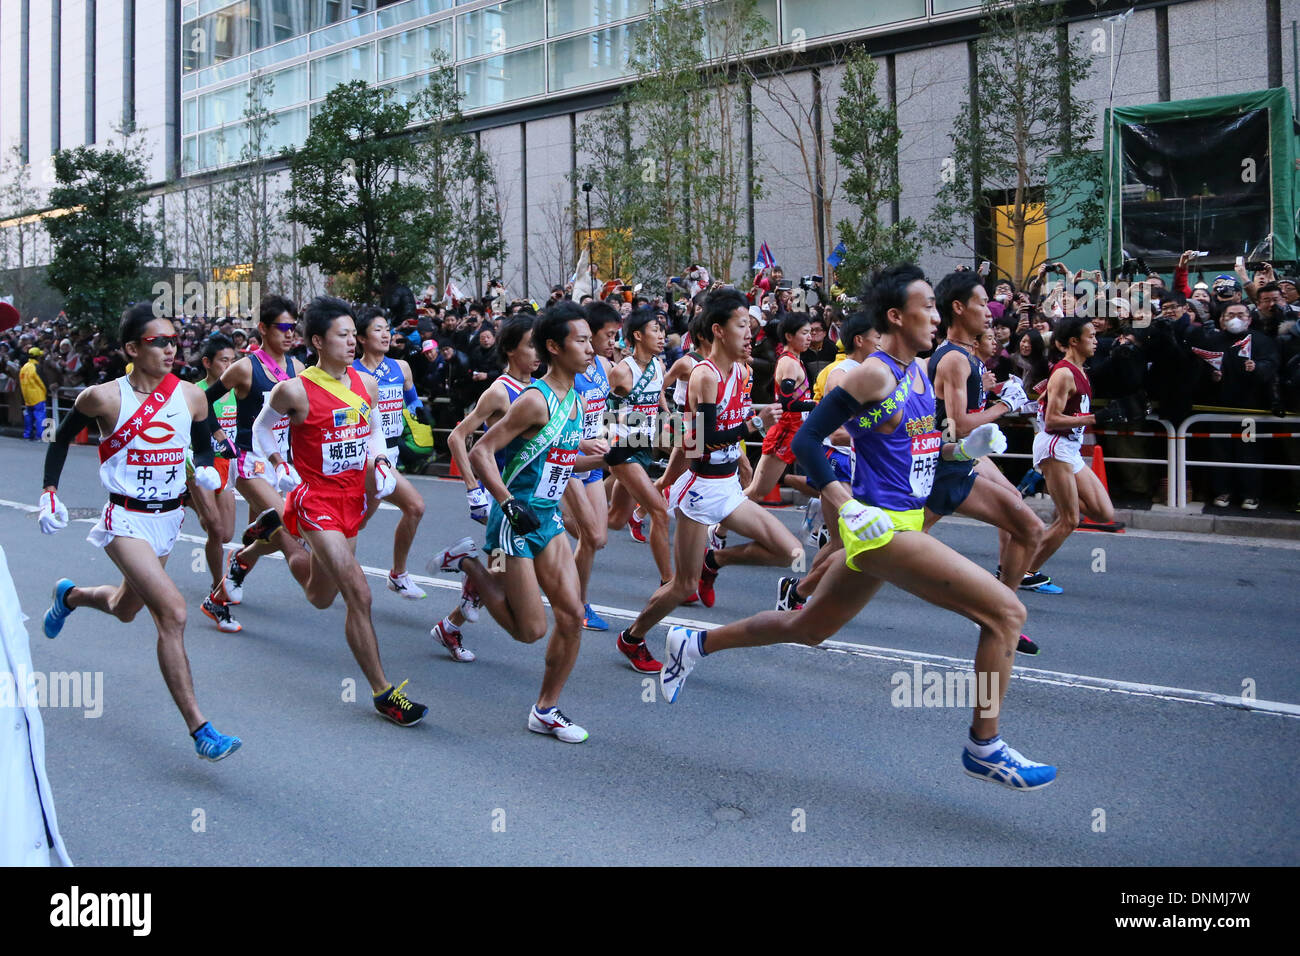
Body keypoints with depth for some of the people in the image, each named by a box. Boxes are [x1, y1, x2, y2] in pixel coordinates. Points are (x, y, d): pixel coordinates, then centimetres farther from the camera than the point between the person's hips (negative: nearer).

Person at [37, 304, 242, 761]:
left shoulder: (191, 396, -4)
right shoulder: (103, 397, -13)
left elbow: (203, 447, 11)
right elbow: (62, 438, 4)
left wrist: (207, 470, -11)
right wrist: (49, 492, -1)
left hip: (169, 517, 6)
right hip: (125, 521, -5)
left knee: (125, 609, 25)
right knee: (173, 611, -22)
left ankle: (69, 595, 61)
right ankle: (199, 729, -19)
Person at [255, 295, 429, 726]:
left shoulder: (366, 384, 1)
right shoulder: (296, 390, -15)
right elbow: (262, 428, 2)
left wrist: (381, 461, 0)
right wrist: (280, 468, -8)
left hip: (352, 498, 7)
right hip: (316, 501, -6)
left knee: (321, 598, 22)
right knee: (359, 595, -16)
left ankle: (290, 552, 57)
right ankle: (383, 693, -7)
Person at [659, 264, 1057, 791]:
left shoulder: (920, 372, 12)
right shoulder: (874, 374, -14)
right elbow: (806, 440, -14)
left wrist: (963, 447, 6)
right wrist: (844, 503, -23)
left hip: (900, 525, 9)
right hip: (882, 526, -9)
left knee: (806, 628, 21)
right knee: (1005, 611, -11)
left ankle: (694, 643, 35)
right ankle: (984, 747, 1)